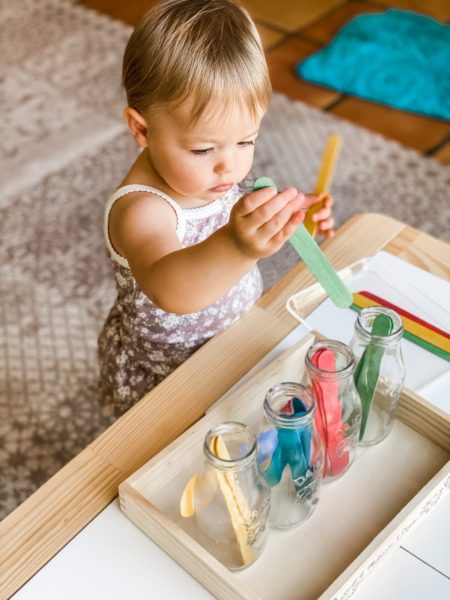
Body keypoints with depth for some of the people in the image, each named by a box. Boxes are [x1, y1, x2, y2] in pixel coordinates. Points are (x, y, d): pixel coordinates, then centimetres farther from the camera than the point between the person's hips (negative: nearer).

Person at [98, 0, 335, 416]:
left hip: (237, 346, 7)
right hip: (160, 378, -7)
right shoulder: (139, 210, -36)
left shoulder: (202, 173, -12)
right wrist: (234, 247, -75)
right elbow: (170, 290, -56)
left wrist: (284, 217, -9)